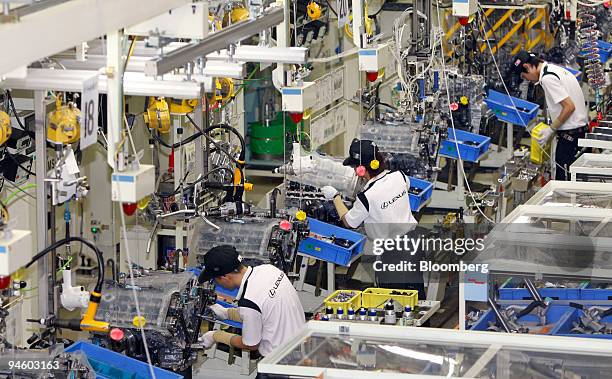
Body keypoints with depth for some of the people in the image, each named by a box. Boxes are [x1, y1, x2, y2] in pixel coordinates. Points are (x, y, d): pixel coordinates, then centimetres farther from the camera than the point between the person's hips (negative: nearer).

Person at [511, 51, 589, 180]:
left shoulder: (548, 78, -17)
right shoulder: (557, 69, 15)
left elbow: (569, 106, -21)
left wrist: (552, 129, -12)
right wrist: (553, 127, 17)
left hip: (570, 133, -10)